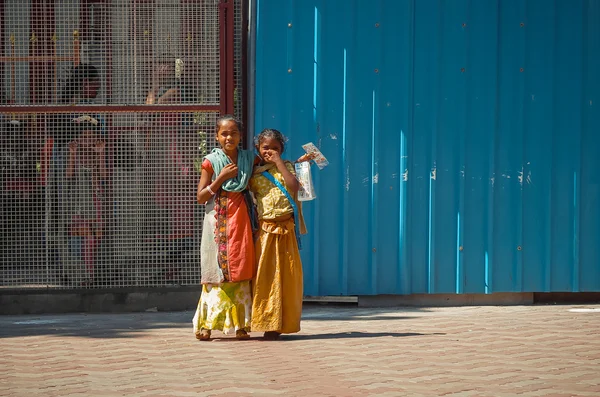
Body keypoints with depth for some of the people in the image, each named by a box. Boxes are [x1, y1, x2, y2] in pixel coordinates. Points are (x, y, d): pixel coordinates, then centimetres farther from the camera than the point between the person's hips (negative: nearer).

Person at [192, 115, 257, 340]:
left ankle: (241, 324, 2)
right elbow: (200, 197, -2)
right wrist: (221, 178, -11)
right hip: (219, 221, -3)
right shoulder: (211, 161, 0)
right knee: (217, 271, -6)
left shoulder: (248, 159, 9)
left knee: (242, 270, -1)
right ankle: (206, 324, -2)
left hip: (242, 219, 3)